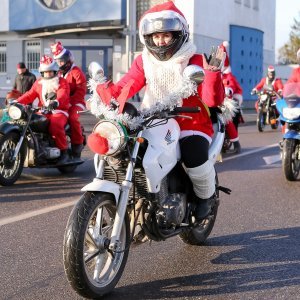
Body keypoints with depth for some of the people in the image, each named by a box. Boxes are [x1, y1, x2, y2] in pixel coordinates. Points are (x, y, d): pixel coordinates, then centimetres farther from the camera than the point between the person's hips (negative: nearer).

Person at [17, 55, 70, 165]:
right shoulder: (38, 83, 18)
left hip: (59, 111, -5)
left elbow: (62, 95, -18)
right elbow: (30, 95, 10)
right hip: (43, 112, 5)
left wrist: (56, 102, -42)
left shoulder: (62, 82, 1)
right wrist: (17, 102, -8)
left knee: (55, 125, -35)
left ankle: (64, 152, -22)